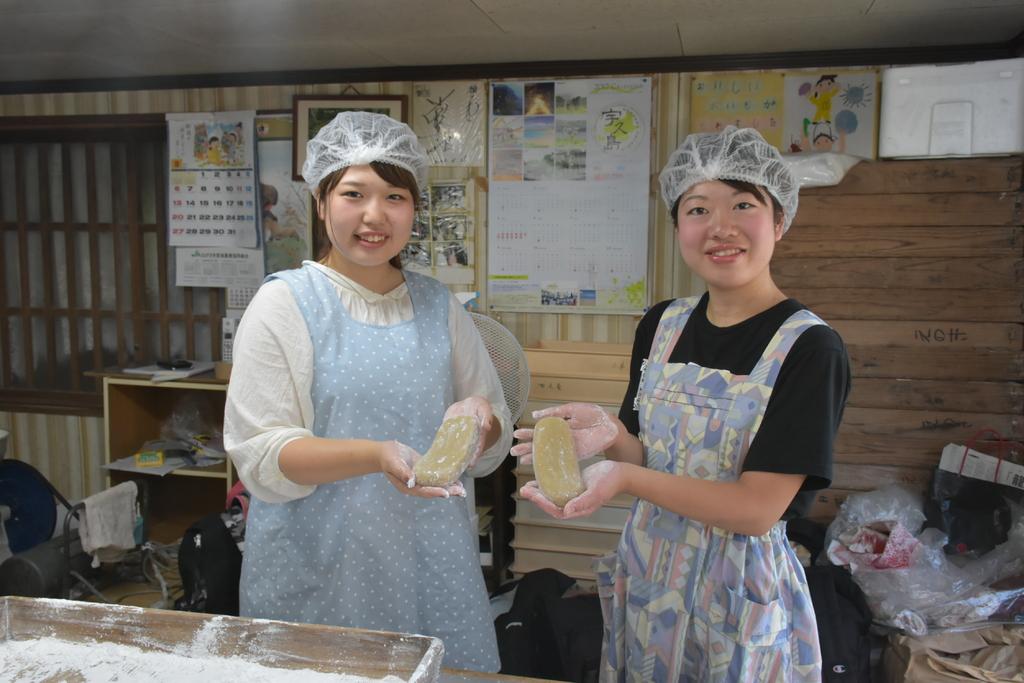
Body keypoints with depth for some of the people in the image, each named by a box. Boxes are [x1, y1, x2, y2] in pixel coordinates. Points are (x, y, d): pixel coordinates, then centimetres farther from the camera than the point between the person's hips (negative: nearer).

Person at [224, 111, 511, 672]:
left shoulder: (439, 306, 6)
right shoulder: (283, 303, -5)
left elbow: (491, 449, 10)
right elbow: (260, 455, -11)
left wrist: (478, 421, -13)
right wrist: (378, 454, -25)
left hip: (430, 563, 4)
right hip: (317, 576, -3)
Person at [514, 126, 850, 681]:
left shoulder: (809, 348, -17)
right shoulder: (661, 325, -1)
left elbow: (758, 508, -21)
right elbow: (651, 459, 3)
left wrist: (626, 477, -31)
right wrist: (610, 436, -18)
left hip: (740, 591, -5)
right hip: (648, 572, 5)